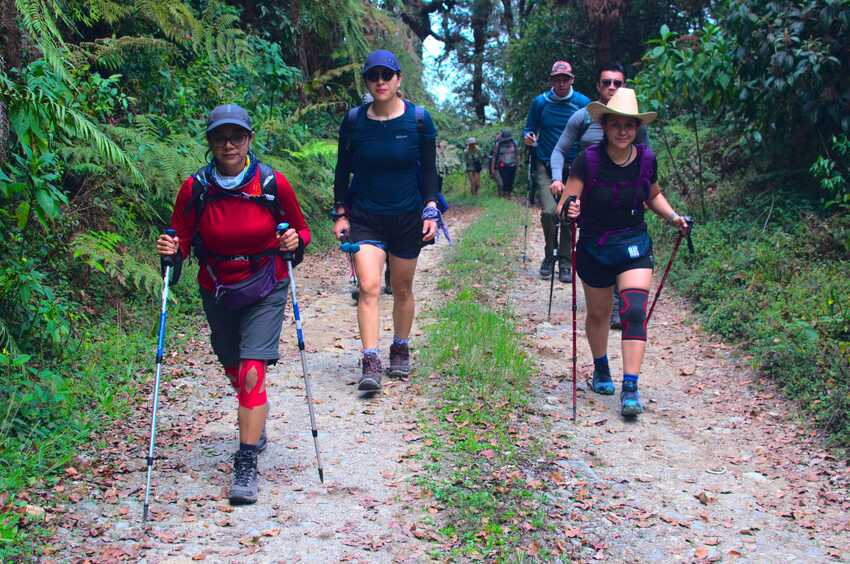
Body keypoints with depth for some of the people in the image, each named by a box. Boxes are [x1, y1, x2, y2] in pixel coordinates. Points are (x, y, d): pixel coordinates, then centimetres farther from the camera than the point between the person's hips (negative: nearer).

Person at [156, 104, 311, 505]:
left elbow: (301, 229, 2)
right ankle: (257, 428, 48)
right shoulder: (195, 188, -10)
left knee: (252, 373, -15)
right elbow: (182, 241, -2)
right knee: (235, 371, 18)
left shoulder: (273, 184, -12)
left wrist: (295, 241, -19)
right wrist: (171, 250, -23)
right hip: (217, 291, 3)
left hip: (265, 291, -2)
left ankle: (247, 464, -7)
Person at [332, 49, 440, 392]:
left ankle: (401, 350, 30)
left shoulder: (418, 119, -3)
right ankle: (370, 363, -13)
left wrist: (431, 211, -5)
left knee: (402, 289, 10)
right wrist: (340, 213, 3)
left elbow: (429, 170, 2)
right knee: (368, 287, -13)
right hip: (364, 217, 0)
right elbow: (343, 171, 7)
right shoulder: (354, 121, -2)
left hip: (407, 216, 0)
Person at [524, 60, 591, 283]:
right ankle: (549, 255, 5)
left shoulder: (583, 103, 0)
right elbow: (529, 129, 11)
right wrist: (527, 137, -13)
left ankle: (564, 262, 14)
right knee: (549, 211, -16)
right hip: (545, 166, -1)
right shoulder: (540, 102, 1)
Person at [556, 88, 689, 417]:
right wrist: (569, 210, -41)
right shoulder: (588, 160, -16)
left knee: (635, 311, -16)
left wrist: (672, 216, -2)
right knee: (598, 314, 15)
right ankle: (601, 368, 42)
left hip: (634, 246, 1)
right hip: (594, 249, -1)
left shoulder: (646, 159, -5)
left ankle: (630, 389, -15)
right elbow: (565, 205, -18)